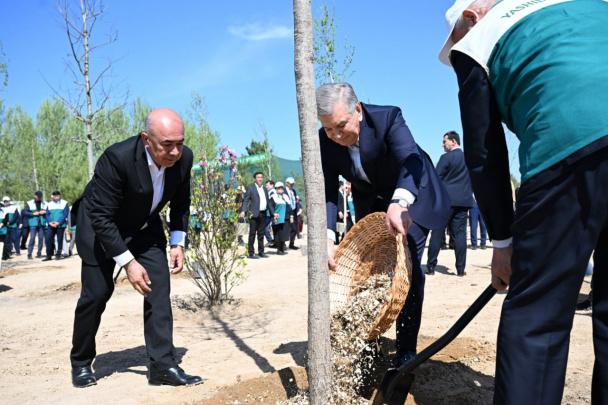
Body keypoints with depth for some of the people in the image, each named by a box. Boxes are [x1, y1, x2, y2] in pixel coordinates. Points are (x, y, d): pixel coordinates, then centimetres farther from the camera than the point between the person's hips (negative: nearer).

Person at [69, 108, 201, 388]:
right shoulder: (117, 158, -34)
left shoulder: (183, 158, -19)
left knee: (159, 286, -8)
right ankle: (81, 363, 23)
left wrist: (177, 243, -8)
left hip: (144, 227, 4)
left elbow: (181, 202, 0)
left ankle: (163, 365, -2)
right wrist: (128, 262, -29)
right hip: (99, 227, -4)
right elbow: (102, 217, -29)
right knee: (97, 292, -1)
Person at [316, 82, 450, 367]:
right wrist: (327, 237, -36)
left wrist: (399, 203, -65)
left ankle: (406, 350, 1)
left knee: (408, 269, -12)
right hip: (371, 205, 4)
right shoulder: (326, 141, -19)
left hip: (411, 196, -4)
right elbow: (328, 192, -20)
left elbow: (411, 161, -45)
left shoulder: (388, 118, -31)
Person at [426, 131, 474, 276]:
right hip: (464, 201, 5)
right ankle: (461, 269, 3)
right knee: (460, 233, 5)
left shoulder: (446, 157, -6)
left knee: (437, 233, 2)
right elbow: (472, 181, 15)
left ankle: (431, 266, 6)